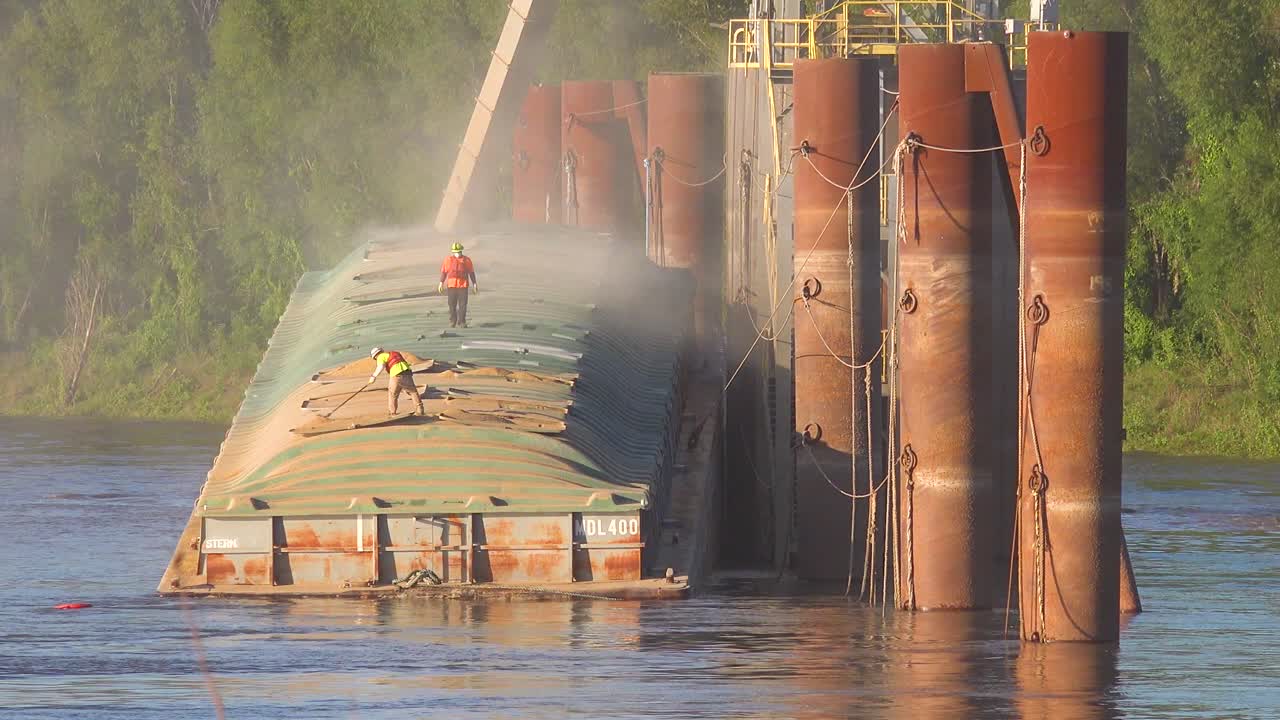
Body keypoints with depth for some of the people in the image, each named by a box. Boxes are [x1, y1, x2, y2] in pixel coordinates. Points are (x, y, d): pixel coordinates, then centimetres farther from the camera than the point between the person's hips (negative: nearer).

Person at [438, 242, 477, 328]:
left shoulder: (466, 260, 6)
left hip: (463, 285, -1)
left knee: (462, 304, -4)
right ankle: (452, 322, 7)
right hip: (451, 285, 1)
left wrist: (474, 284, 7)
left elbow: (471, 272, 9)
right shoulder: (448, 260, 8)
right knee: (452, 305, 0)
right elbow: (443, 272, 8)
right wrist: (441, 283, 1)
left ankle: (462, 322, 1)